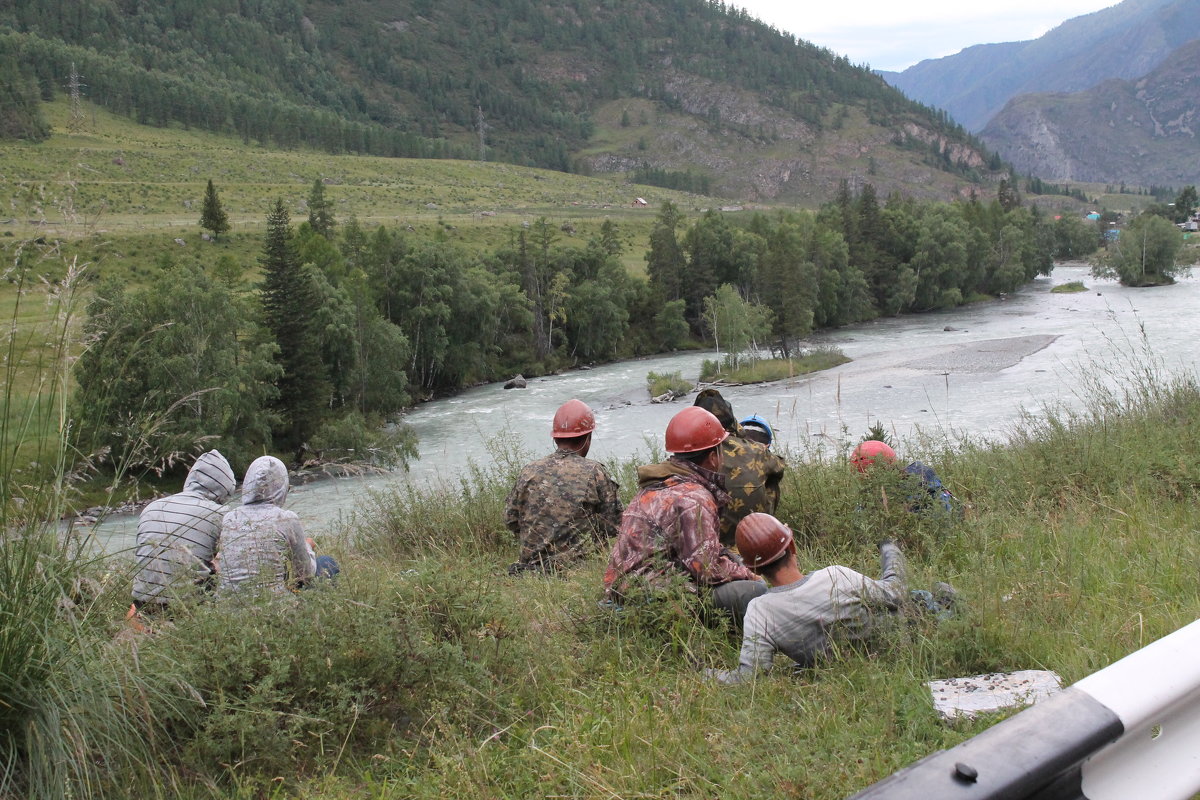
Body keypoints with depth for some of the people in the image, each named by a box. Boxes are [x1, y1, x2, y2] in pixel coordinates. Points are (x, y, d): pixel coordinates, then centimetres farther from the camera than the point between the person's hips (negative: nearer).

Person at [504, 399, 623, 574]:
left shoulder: (528, 472, 1)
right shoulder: (595, 473, -7)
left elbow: (510, 521, 11)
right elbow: (613, 526, -3)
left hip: (532, 565, 4)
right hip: (579, 565, -4)